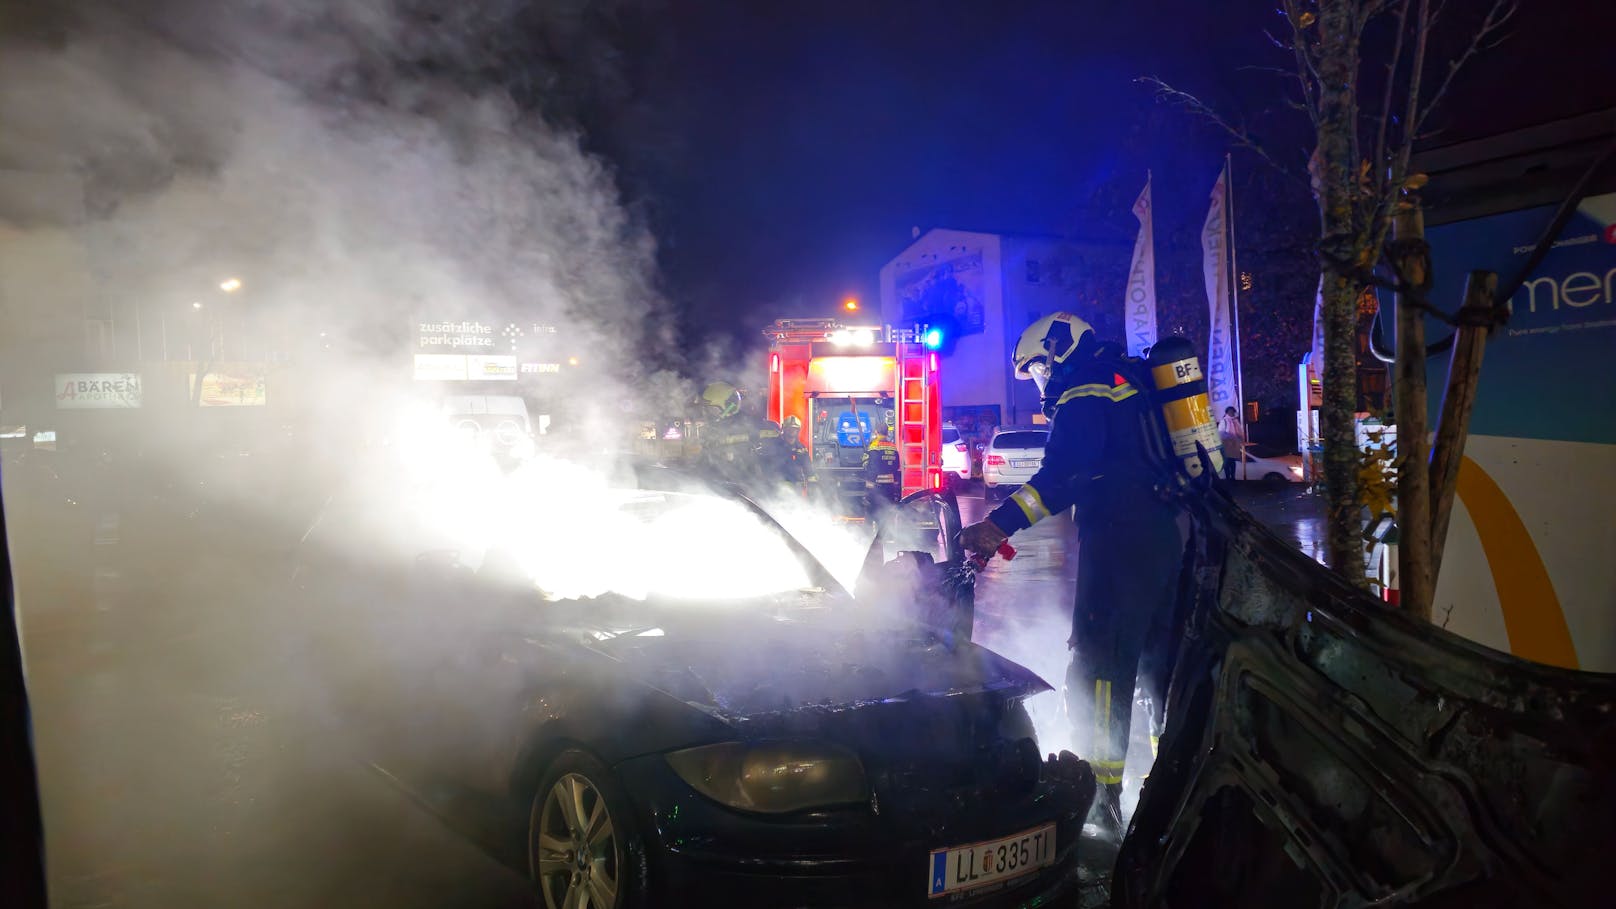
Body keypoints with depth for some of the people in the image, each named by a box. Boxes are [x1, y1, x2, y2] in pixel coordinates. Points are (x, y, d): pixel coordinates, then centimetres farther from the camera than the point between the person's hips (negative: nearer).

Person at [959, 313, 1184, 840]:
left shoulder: (1083, 397, -8)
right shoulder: (1130, 383, 21)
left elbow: (1063, 475, -23)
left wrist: (1001, 524, -31)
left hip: (1119, 540, -10)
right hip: (1168, 535, 10)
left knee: (1099, 664, -8)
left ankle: (1103, 798, -8)